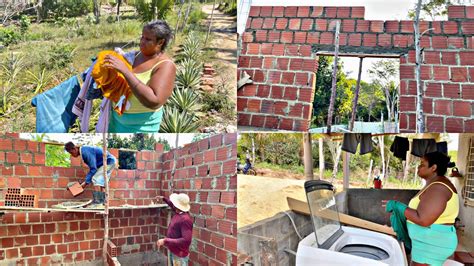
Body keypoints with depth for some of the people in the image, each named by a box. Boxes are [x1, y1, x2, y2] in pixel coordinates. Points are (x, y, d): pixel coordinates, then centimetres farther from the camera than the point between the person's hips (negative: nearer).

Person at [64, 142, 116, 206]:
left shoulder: (86, 152, -24)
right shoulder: (83, 152, 7)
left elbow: (93, 169, -24)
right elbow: (92, 168, 14)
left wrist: (86, 182, -20)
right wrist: (86, 181, 9)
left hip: (109, 161, -10)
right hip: (110, 162, 10)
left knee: (95, 179, -15)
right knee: (101, 182, 8)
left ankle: (97, 201, -17)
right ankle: (103, 202, 7)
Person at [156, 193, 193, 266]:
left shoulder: (185, 219, -29)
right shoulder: (178, 212, -1)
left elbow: (186, 240, -36)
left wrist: (165, 241, -35)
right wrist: (164, 199, 26)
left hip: (179, 255, -9)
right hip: (173, 252, 9)